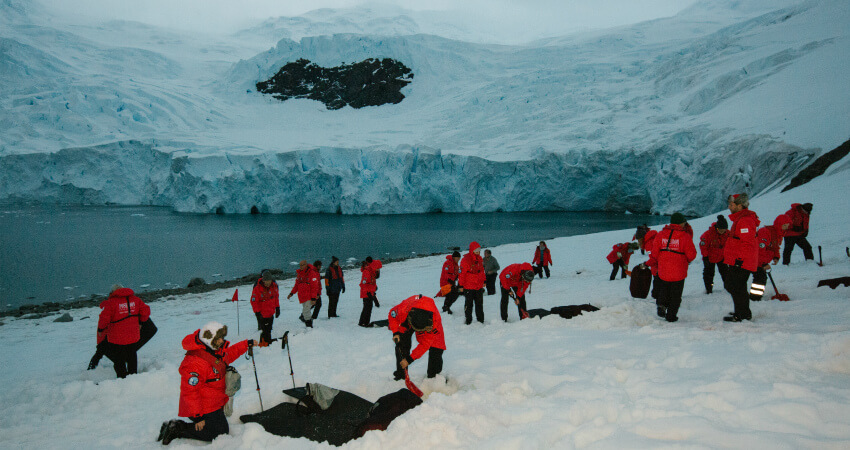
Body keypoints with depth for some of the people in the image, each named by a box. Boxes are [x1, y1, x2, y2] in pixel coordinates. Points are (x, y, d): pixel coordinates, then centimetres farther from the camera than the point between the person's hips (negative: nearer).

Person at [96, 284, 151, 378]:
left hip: (117, 338, -5)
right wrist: (140, 322, 19)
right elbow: (146, 311, 5)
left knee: (119, 360, 8)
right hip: (133, 336, 5)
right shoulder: (135, 299, 3)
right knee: (132, 357, 21)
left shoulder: (111, 302, -12)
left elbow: (104, 318, -18)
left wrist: (100, 329, -1)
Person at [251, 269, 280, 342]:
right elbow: (254, 301, -12)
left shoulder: (274, 285, -3)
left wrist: (277, 308, 12)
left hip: (271, 313, 6)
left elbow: (276, 296, 13)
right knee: (265, 331, -9)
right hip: (262, 315, -6)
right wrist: (257, 312, -14)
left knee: (268, 330, 14)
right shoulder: (257, 288, -18)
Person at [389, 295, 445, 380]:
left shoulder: (434, 322, -43)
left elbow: (425, 344, -31)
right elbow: (392, 315, -16)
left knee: (436, 349, -12)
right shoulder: (403, 309, -44)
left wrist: (410, 359, -31)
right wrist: (396, 332, -27)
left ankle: (433, 376, 9)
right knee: (402, 344, -12)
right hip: (406, 321, 1)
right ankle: (401, 374, 4)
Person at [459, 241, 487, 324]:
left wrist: (484, 281, 21)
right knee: (469, 304, 2)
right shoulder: (465, 259, -15)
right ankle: (468, 321, 12)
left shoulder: (480, 259, 8)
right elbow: (462, 273, -12)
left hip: (479, 286, 6)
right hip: (469, 287, -6)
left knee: (479, 303, 13)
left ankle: (480, 319, 24)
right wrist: (461, 285, -12)